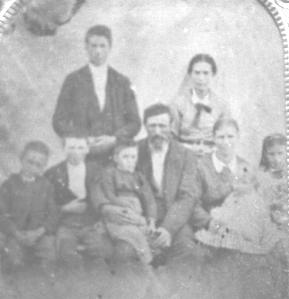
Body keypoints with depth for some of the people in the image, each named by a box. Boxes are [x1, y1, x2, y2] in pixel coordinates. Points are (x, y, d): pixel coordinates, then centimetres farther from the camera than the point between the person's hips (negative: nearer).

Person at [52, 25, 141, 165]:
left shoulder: (122, 82, 12)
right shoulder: (73, 80, 7)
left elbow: (134, 122, 9)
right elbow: (59, 121, 4)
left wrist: (114, 139, -7)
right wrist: (84, 140, -9)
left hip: (116, 156, 1)